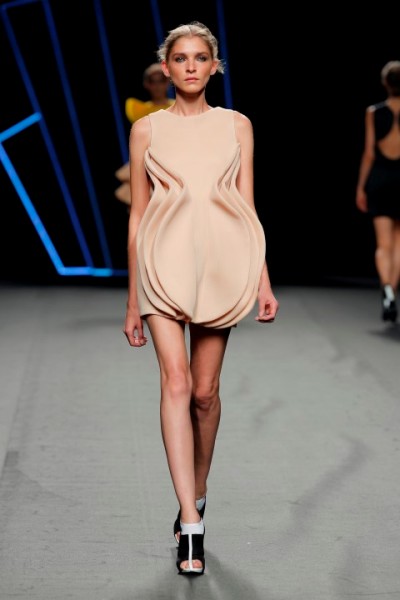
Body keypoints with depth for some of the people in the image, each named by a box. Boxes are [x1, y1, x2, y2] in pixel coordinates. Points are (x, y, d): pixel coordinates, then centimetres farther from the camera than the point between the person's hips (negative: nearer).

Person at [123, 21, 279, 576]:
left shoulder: (236, 125, 12)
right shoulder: (147, 129, 10)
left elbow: (247, 204, 10)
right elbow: (137, 215, 11)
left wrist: (263, 280, 1)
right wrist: (132, 301, 9)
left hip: (221, 258, 1)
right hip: (164, 258, -1)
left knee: (205, 390, 5)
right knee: (175, 380, -16)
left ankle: (196, 495, 29)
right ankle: (192, 524, -17)